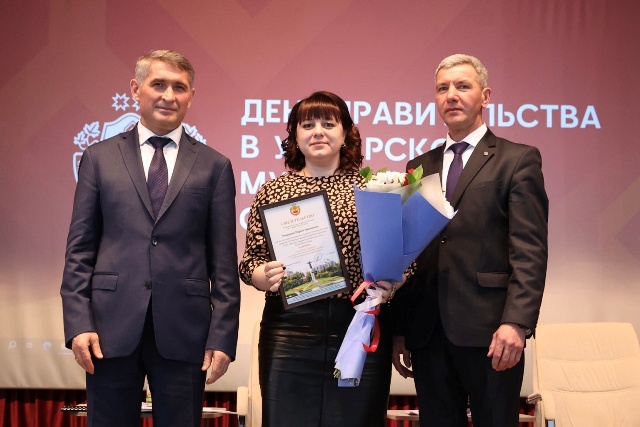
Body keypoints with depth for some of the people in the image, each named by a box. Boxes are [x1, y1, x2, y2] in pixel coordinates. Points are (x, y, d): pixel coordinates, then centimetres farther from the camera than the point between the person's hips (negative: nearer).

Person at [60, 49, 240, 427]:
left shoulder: (214, 166, 6)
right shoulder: (99, 158, 8)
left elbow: (224, 261, 4)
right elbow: (80, 250, 6)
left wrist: (223, 336, -3)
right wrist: (78, 323, -5)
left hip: (184, 330, 0)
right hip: (112, 328, 0)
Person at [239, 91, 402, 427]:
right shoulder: (272, 192, 6)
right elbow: (250, 262, 7)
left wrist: (392, 282, -14)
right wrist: (264, 276, -15)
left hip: (362, 328, 0)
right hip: (290, 332, 0)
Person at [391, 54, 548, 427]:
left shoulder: (518, 160, 2)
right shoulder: (420, 166, 16)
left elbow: (530, 251, -8)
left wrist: (516, 323, -19)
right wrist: (399, 328, 11)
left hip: (488, 330, -4)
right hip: (427, 333, 4)